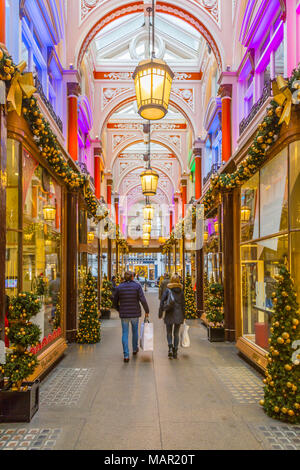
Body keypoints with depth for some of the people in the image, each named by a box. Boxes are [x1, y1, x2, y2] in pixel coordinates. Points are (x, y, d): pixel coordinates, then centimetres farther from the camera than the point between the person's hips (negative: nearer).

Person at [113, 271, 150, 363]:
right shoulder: (137, 286, -8)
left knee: (125, 334, 7)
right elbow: (143, 300, -14)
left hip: (124, 314, 0)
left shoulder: (119, 287, -3)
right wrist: (147, 311, -2)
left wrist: (119, 310, 23)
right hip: (135, 313, 0)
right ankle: (135, 349, 40)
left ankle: (126, 355, 2)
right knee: (135, 331, 22)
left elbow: (115, 302, 5)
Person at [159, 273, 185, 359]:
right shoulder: (181, 291, 1)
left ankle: (170, 347, -11)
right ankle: (175, 352, 11)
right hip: (179, 314, 2)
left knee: (169, 333, 12)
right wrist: (183, 316, 12)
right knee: (176, 334, 11)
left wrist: (160, 313, -1)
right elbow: (183, 304, 4)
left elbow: (162, 301, -8)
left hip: (169, 314, -2)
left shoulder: (168, 290, -5)